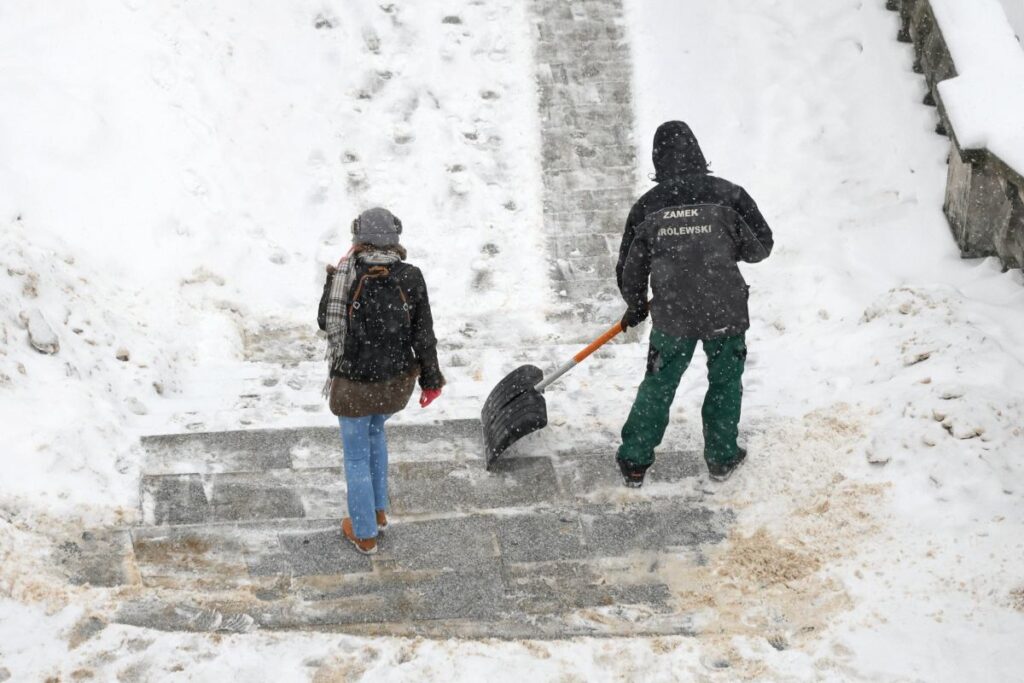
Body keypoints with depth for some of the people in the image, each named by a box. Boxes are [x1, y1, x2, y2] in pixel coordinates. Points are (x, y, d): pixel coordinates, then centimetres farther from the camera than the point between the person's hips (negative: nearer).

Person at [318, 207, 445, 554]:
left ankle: (365, 534, 35)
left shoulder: (344, 277, -18)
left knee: (357, 456, 19)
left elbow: (325, 321, 0)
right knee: (374, 431, 34)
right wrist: (430, 379, 7)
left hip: (354, 384, -3)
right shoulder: (410, 277, -14)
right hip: (397, 380, 3)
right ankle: (378, 511, 44)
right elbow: (423, 334, -7)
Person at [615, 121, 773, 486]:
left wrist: (636, 307, 21)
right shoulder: (727, 194, -7)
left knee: (658, 386, 15)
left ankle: (634, 463, 22)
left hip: (671, 316, 1)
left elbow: (630, 269, 4)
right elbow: (761, 246, 0)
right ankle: (721, 458, 30)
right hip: (725, 312, -1)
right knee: (725, 383, 19)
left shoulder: (647, 206, -4)